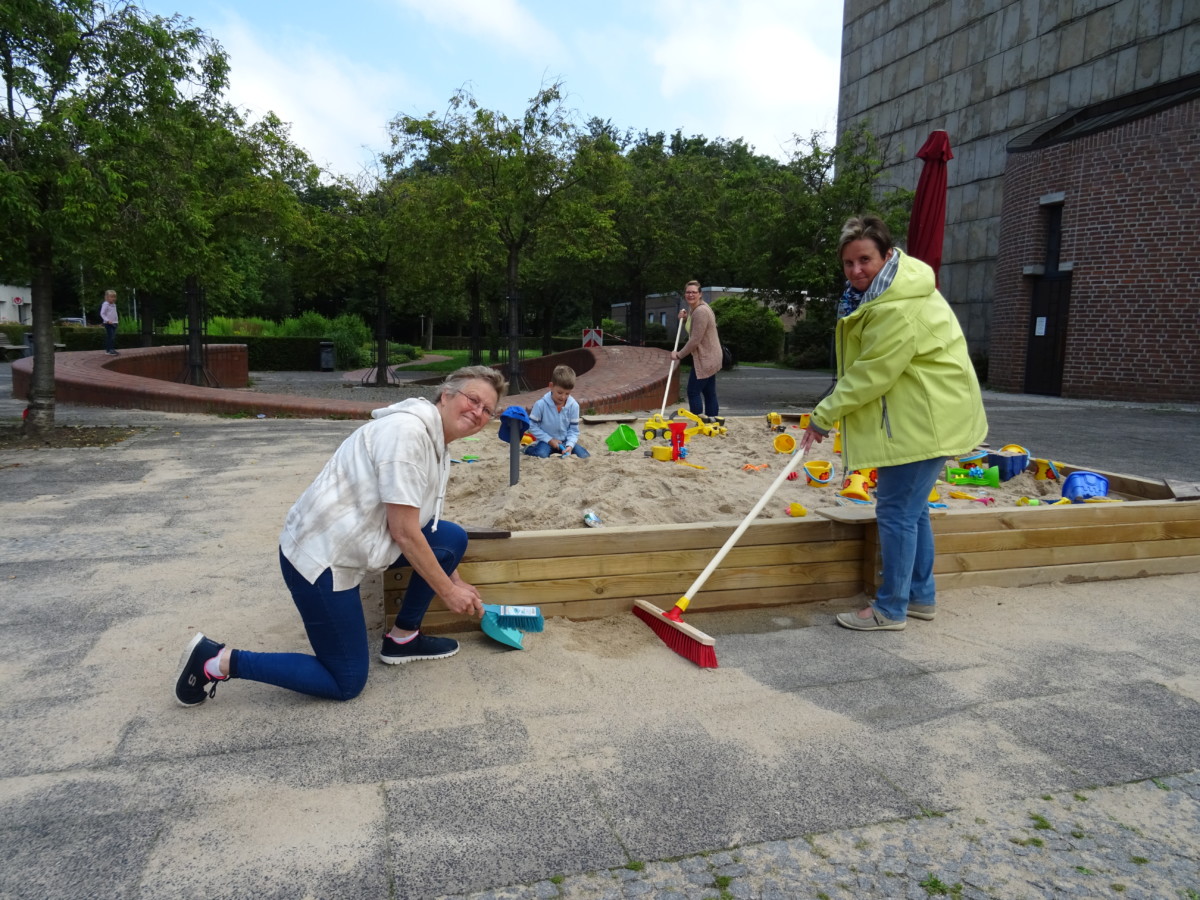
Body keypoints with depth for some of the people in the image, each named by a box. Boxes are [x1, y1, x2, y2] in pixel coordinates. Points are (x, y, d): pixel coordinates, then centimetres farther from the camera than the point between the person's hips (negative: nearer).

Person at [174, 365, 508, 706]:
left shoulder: (437, 446, 9)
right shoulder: (407, 431, -22)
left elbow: (427, 526, 17)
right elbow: (404, 532, -21)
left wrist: (456, 583, 16)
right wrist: (448, 591, -12)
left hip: (351, 542, 9)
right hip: (319, 557, -9)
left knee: (453, 538, 4)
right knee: (345, 684, 1)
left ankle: (403, 638, 17)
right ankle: (218, 661, 6)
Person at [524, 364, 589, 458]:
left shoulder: (574, 406, -9)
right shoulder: (541, 405, -16)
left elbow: (574, 430, -3)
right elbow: (532, 426, -9)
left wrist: (570, 445, -21)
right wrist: (549, 440, -14)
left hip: (565, 441, 3)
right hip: (546, 441, -3)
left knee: (584, 456, -16)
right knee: (541, 454, -34)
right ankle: (530, 448, 2)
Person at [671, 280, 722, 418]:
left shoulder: (701, 312, -22)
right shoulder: (693, 308, 12)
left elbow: (695, 340, -23)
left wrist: (679, 354, -13)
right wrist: (686, 316, 9)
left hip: (705, 358, -10)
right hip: (709, 357, 10)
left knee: (693, 391, -6)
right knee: (709, 392, 12)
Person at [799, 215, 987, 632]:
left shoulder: (900, 309, -26)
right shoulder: (884, 287, 9)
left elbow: (871, 375, -24)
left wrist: (824, 416, -15)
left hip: (925, 421, -11)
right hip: (916, 417, 11)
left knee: (897, 509, -6)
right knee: (911, 508, 17)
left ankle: (891, 609, 5)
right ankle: (921, 596, 29)